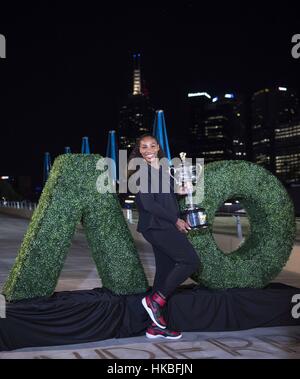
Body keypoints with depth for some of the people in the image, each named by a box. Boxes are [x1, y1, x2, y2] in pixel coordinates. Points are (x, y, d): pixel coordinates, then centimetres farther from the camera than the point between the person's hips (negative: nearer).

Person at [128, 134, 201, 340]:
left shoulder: (163, 170, 17)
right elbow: (148, 204, -16)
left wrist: (179, 192, 12)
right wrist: (176, 220, -13)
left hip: (166, 227, 8)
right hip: (155, 226, -8)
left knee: (165, 270, 8)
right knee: (191, 261, -13)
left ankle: (156, 327, 14)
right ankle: (155, 299, -4)